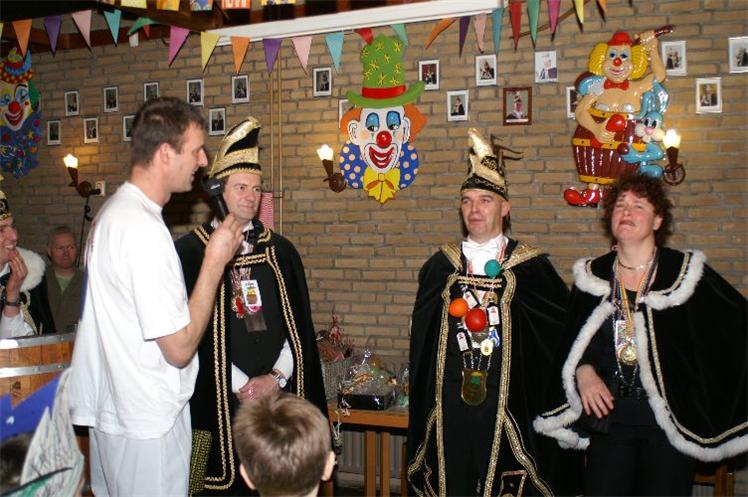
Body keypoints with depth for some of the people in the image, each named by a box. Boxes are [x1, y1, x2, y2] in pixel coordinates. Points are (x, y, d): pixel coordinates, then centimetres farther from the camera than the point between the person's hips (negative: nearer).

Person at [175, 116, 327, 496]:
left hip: (279, 395, 3)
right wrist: (239, 384, -10)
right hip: (217, 402, -3)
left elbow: (299, 324, 9)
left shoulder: (280, 251, 11)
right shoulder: (190, 251, -2)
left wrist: (277, 377, -4)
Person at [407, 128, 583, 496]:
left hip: (509, 407, -2)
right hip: (449, 406, 2)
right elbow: (421, 338, 13)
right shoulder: (441, 265, 8)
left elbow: (562, 328, -1)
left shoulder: (531, 267, 0)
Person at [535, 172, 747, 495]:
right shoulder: (592, 275, 7)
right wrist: (584, 371, -4)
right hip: (608, 413, 2)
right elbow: (572, 338, 14)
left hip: (672, 418, -2)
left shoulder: (686, 271, -2)